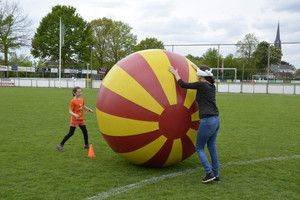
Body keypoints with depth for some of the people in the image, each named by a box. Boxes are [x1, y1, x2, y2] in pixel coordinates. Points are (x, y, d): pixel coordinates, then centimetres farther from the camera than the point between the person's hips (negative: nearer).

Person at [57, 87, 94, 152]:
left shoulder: (81, 99, 5)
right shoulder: (73, 101, -16)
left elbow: (83, 107, 22)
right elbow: (70, 111, -19)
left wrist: (89, 109, 8)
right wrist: (75, 115, -36)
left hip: (81, 119, 7)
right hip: (74, 119, -6)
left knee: (85, 132, 9)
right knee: (71, 133, -5)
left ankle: (86, 145, 27)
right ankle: (60, 145, 3)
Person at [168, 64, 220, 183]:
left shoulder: (201, 85, -10)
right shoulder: (211, 86, 11)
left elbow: (183, 85, -2)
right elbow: (207, 78, 36)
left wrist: (175, 73, 13)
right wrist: (197, 69, 51)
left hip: (207, 121, -8)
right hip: (216, 120, 8)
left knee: (199, 148, 6)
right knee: (212, 147, 15)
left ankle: (209, 173, -2)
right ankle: (216, 175, 18)